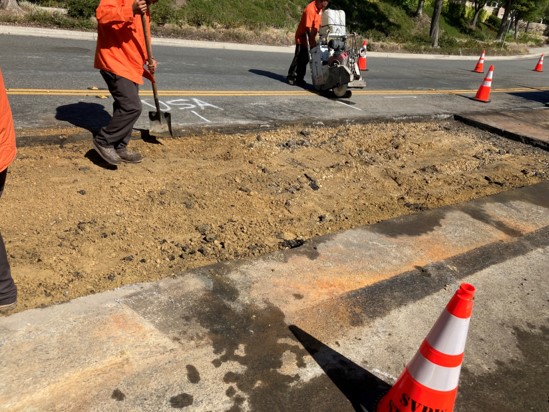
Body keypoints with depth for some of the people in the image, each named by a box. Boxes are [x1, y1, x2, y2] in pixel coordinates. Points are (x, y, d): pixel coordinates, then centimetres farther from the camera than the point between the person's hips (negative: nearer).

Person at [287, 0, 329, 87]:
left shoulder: (319, 9, 3)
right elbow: (308, 27, -23)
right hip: (302, 36, -8)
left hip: (310, 37, 8)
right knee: (299, 58, -5)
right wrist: (312, 41, -22)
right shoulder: (310, 9, -22)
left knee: (305, 59, 9)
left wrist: (314, 39, 5)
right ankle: (291, 76, 5)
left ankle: (299, 78, 15)